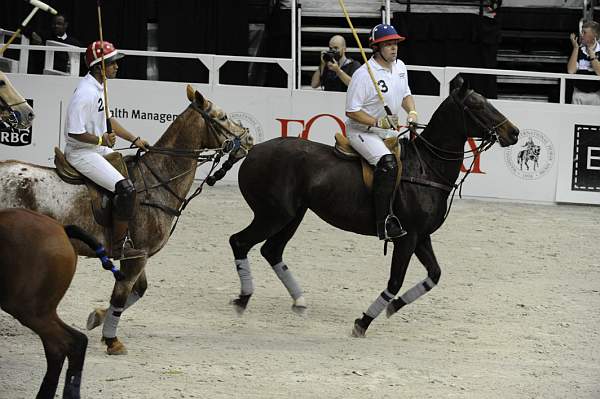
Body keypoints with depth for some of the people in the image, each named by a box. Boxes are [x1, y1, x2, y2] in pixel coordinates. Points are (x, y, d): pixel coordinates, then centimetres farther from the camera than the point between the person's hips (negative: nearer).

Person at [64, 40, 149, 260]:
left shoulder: (98, 87, 9)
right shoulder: (85, 93, -23)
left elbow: (107, 120, 19)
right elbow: (75, 132, -23)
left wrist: (134, 140, 16)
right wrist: (101, 140, -25)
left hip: (98, 149, 11)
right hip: (81, 153, -11)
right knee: (126, 189, -20)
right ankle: (117, 247, -14)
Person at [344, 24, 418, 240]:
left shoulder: (400, 67, 6)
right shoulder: (364, 74, -19)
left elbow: (405, 95, 21)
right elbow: (351, 111, -17)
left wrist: (412, 111, 0)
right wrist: (378, 122, -26)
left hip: (389, 132, 9)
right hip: (362, 131, -9)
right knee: (387, 163, -31)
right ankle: (384, 222, -35)